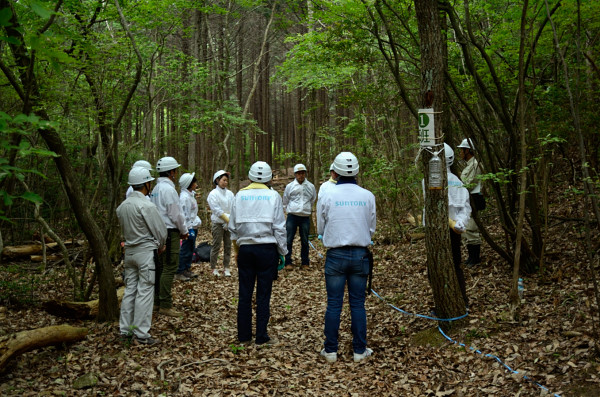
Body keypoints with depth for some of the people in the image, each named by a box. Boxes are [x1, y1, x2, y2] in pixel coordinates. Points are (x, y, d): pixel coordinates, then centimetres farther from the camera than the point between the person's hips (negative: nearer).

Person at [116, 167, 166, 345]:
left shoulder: (122, 206, 7)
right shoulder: (146, 206, -16)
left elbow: (125, 230, 14)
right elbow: (161, 231, -12)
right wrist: (160, 247, 9)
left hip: (129, 251, 7)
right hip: (146, 251, -7)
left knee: (129, 290, 13)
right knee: (144, 292, -3)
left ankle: (125, 329, 18)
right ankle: (141, 333, 0)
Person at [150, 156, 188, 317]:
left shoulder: (156, 188, 14)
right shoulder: (168, 189, -15)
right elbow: (176, 214, -15)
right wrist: (184, 231, -1)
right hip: (170, 232, -10)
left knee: (161, 266, 15)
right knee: (169, 268, -7)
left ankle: (157, 300, 22)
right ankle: (165, 305, -6)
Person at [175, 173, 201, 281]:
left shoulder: (190, 194, 14)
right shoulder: (184, 197, -17)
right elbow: (184, 215, -20)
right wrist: (189, 229, -21)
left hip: (193, 226, 10)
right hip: (189, 227, -10)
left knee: (191, 249, 15)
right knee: (185, 250, -5)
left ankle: (187, 270, 25)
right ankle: (179, 273, 2)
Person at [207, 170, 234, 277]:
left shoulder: (230, 193, 9)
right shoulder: (213, 194, -5)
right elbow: (217, 210, -12)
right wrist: (228, 219, -16)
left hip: (229, 224, 5)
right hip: (218, 224, -4)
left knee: (228, 246, 6)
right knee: (216, 246, 0)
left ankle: (226, 268, 15)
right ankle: (213, 268, 10)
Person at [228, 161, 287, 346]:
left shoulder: (240, 195, 5)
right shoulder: (273, 196, -2)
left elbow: (232, 226, 8)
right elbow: (279, 228, -4)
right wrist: (282, 252, 3)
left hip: (245, 249, 2)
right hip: (267, 249, -2)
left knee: (244, 293, 8)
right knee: (264, 294, 3)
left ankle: (243, 335, 15)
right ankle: (261, 336, 7)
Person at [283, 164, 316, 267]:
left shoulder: (311, 187, 6)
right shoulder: (290, 186, 3)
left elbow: (313, 200, 22)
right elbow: (285, 201, 16)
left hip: (305, 217, 1)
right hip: (292, 217, -1)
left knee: (305, 241, 7)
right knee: (289, 240, -3)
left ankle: (305, 262, 17)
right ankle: (288, 262, 6)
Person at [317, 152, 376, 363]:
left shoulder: (328, 196, -6)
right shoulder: (368, 196, -2)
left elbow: (320, 229, 4)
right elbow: (372, 229, 7)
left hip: (336, 255, -1)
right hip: (361, 254, 1)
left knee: (334, 304, 6)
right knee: (358, 304, 9)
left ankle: (330, 350, 13)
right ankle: (360, 350, 15)